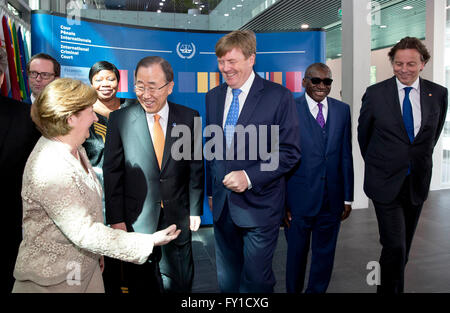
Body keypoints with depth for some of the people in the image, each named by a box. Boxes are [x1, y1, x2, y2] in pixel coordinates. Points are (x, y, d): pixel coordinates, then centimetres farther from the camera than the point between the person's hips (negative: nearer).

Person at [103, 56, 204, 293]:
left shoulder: (188, 118, -5)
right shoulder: (120, 119, -8)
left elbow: (195, 167, 0)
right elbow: (112, 172, -5)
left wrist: (195, 210, 0)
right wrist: (115, 218, -6)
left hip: (178, 218, 1)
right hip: (137, 219, -1)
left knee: (179, 282, 19)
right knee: (140, 283, 18)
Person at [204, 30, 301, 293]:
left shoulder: (279, 96, -8)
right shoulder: (213, 97, 8)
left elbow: (290, 152, -10)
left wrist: (250, 177, -20)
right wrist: (210, 191, 13)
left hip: (259, 205, -5)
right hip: (222, 204, 5)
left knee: (256, 280, 8)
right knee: (226, 280, 18)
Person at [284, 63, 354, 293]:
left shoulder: (342, 110, 6)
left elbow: (346, 155, 7)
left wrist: (348, 197, 6)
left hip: (332, 200, 4)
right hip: (299, 199, -3)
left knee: (325, 253, 17)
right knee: (296, 253, 12)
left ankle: (317, 291, 37)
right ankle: (293, 290, 35)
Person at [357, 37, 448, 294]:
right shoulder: (375, 93, -7)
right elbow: (363, 134, 5)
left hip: (418, 182, 3)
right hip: (385, 183, -3)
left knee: (404, 246, 15)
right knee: (395, 246, -8)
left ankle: (388, 285, 35)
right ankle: (390, 289, 14)